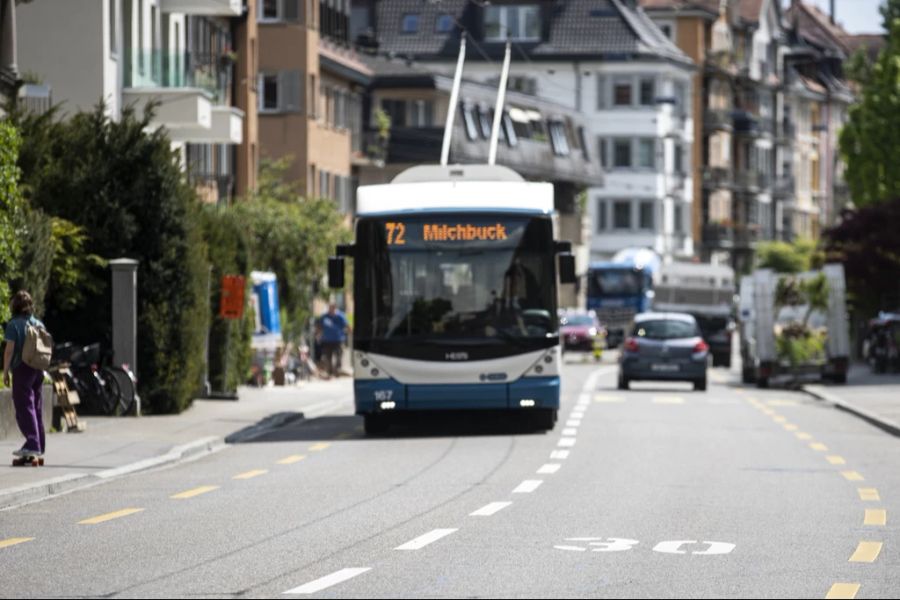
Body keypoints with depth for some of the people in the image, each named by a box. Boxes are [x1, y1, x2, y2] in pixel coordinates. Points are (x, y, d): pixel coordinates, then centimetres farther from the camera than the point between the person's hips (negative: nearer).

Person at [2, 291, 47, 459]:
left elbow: (9, 350, -13)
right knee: (37, 408, 13)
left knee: (24, 407, -7)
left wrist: (5, 372, -8)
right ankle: (40, 446, 15)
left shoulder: (13, 325, -9)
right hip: (38, 370, 6)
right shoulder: (38, 324, 9)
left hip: (22, 369, -6)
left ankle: (32, 444, -18)